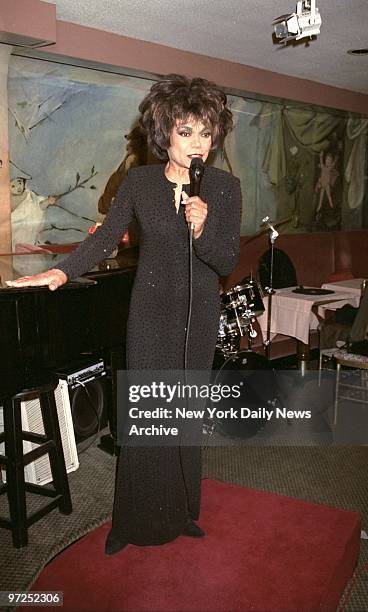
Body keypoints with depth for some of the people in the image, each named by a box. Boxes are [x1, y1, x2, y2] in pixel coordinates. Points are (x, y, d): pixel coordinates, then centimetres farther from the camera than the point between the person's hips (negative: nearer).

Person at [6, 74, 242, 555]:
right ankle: (138, 520, 21)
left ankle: (182, 512, 30)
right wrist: (63, 271, -11)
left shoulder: (225, 187, -6)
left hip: (199, 313, 1)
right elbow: (105, 239, 3)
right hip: (150, 310, 0)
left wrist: (202, 230, -25)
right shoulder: (139, 182, -4)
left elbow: (226, 263, -7)